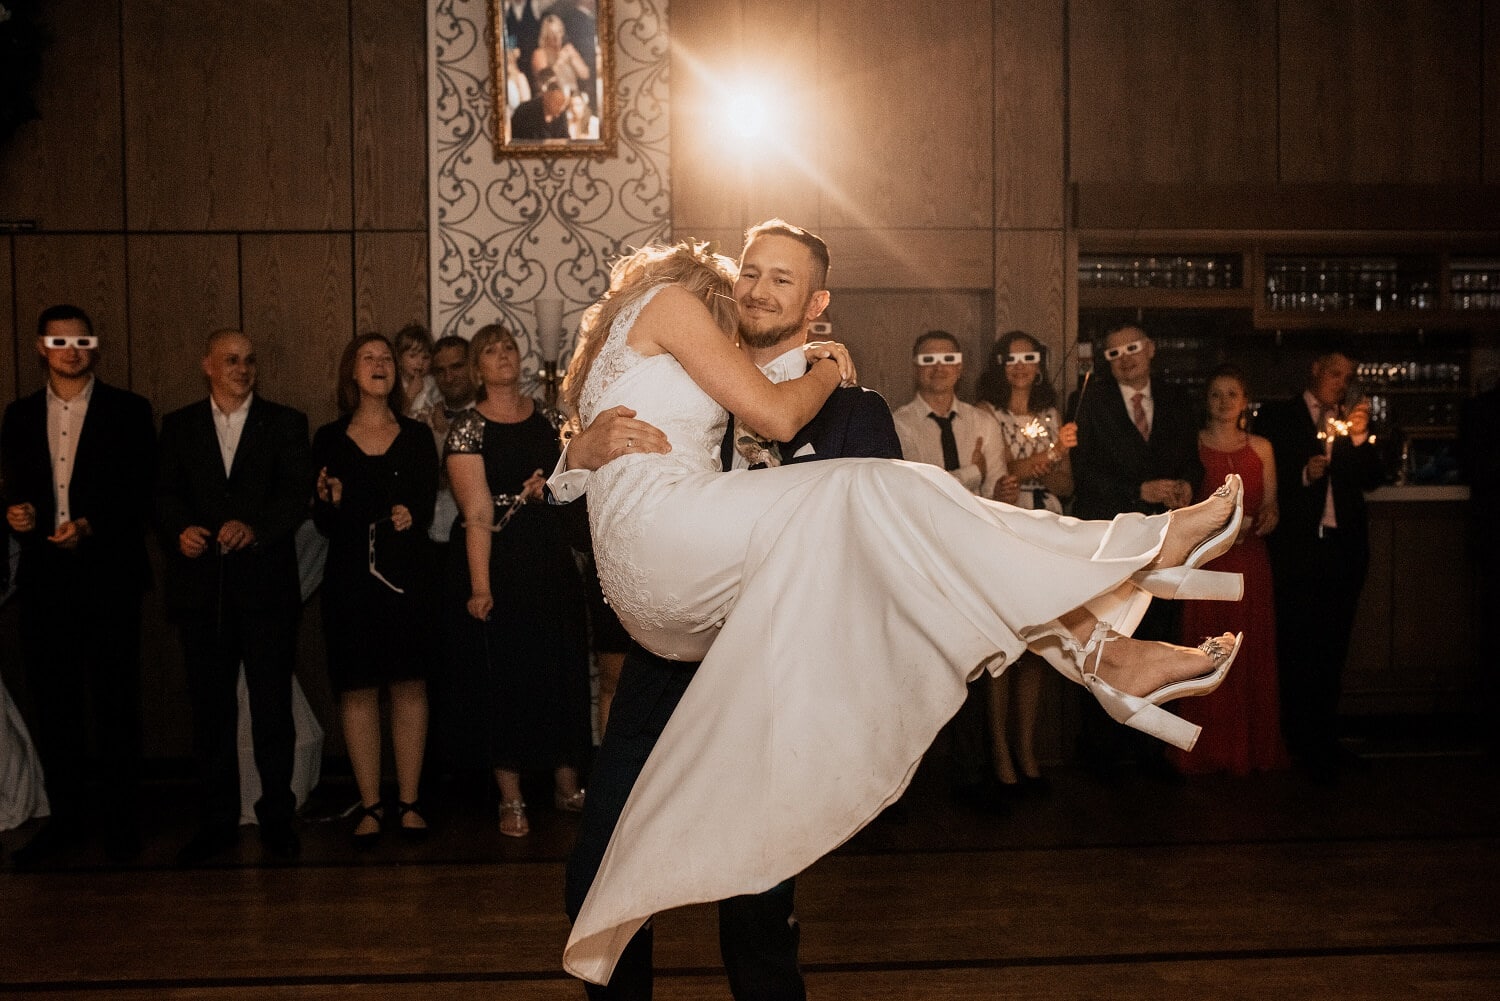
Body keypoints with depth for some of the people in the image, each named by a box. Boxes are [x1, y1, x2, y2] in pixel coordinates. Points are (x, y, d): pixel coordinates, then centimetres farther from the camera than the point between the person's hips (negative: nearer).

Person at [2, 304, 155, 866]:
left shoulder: (128, 411, 3)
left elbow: (145, 494, -2)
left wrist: (92, 526, -15)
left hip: (108, 573, -3)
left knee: (115, 702, 2)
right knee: (52, 703, 7)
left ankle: (119, 819, 12)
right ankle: (67, 817, 19)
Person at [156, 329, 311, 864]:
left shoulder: (285, 422, 8)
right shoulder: (178, 425, 13)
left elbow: (297, 493, -3)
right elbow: (165, 494, 5)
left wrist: (255, 527, -21)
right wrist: (180, 531, -16)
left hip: (266, 584, -1)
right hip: (201, 585, 2)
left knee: (273, 706, 1)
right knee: (211, 709, 7)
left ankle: (277, 817, 13)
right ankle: (216, 820, 17)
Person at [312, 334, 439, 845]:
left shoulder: (417, 436, 9)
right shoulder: (330, 439, 6)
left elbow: (426, 505, 4)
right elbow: (323, 523, 4)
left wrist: (411, 516, -17)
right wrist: (329, 501, -17)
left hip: (405, 576, 0)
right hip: (349, 579, 0)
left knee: (409, 687, 2)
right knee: (357, 691, 1)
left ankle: (409, 802, 11)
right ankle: (370, 805, 11)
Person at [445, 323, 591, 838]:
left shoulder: (546, 414, 10)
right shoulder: (468, 427, -3)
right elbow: (477, 513, -12)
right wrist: (480, 586, -18)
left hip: (555, 558, 4)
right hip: (502, 564, -4)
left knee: (566, 667, 5)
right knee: (509, 673, 0)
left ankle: (567, 782, 19)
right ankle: (511, 797, 12)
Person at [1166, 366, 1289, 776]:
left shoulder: (1261, 448, 10)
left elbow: (1270, 505, 13)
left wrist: (1268, 517, -8)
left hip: (1249, 561, 3)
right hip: (1203, 561, -3)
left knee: (1252, 653, 5)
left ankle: (1251, 748, 17)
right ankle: (1204, 749, 9)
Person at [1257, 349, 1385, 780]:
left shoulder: (1353, 423, 15)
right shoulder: (1277, 415, 3)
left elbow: (1372, 479, 5)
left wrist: (1360, 438, -9)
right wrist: (1304, 475, -17)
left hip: (1344, 546, 4)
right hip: (1298, 546, -4)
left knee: (1332, 647, 8)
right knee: (1297, 646, -3)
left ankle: (1326, 739, 15)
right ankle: (1301, 741, 4)